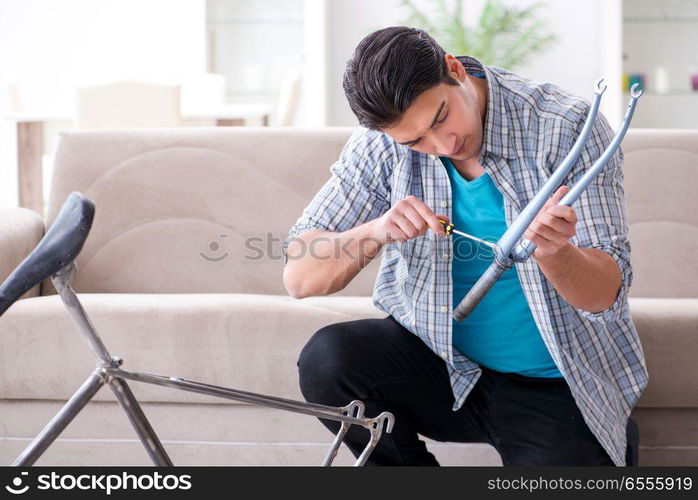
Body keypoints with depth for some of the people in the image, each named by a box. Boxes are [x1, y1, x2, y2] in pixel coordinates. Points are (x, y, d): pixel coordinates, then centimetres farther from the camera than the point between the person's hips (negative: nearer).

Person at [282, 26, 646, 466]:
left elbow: (606, 294, -18)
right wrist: (376, 231, -28)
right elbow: (300, 277, -9)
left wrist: (553, 252, -41)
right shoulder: (383, 144, -8)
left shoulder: (568, 127, -16)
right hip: (438, 362, 3)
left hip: (552, 391, -3)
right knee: (326, 360, -22)